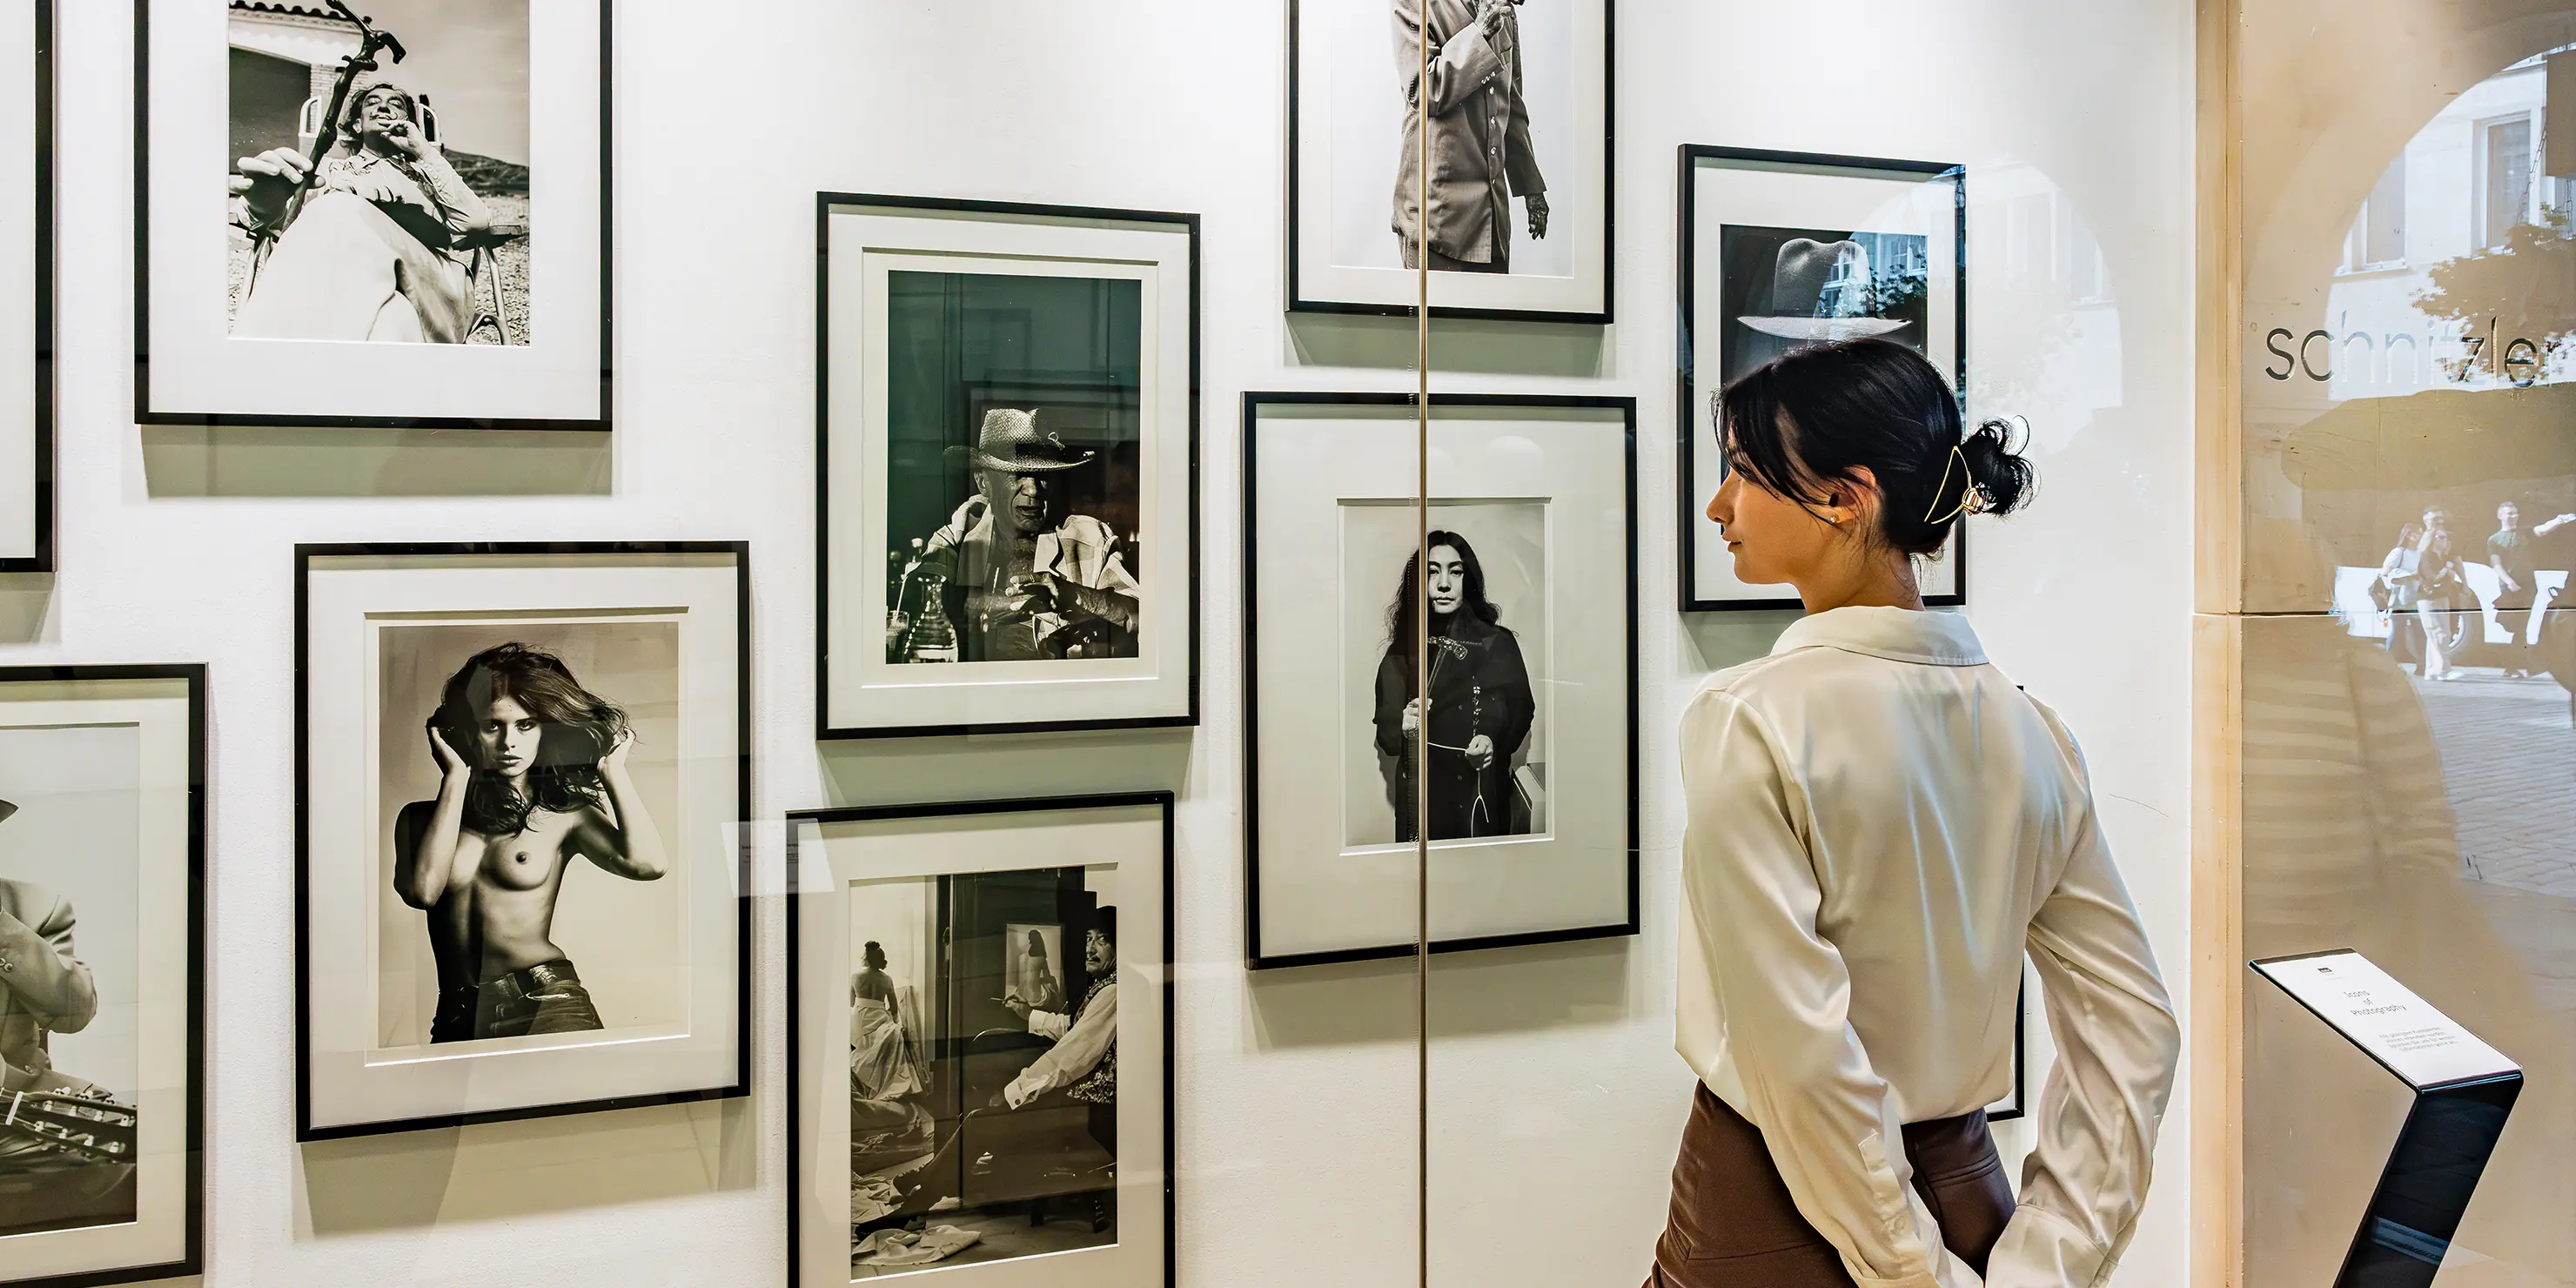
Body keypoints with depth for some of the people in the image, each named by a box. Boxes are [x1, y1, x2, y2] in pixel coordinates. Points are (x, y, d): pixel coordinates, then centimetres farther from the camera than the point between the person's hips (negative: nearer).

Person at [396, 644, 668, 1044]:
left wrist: (613, 769, 1)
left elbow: (648, 863, -12)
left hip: (545, 1003, -3)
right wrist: (456, 778, 0)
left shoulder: (563, 815, 7)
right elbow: (423, 890, -8)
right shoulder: (421, 818, 14)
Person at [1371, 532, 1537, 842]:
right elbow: (1384, 729, 3)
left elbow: (1519, 711, -2)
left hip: (1482, 796, -1)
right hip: (1419, 797, 1)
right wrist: (1401, 728, -19)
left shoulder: (1497, 644, -4)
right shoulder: (1403, 650, 3)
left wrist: (1492, 741, -21)